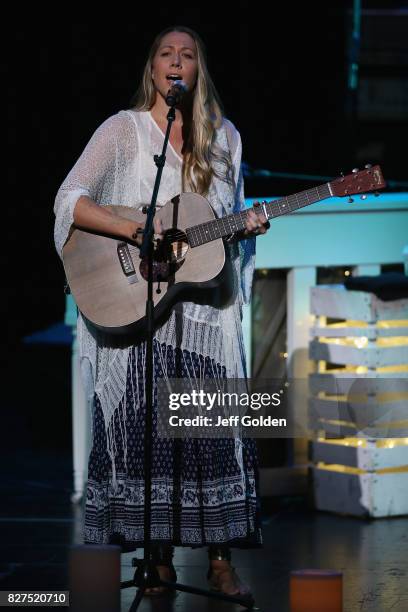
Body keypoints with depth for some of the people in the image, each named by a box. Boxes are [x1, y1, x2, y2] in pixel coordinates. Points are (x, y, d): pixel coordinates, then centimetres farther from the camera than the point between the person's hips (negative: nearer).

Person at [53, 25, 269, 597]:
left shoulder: (224, 137, 12)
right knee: (146, 427, -4)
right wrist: (136, 231, -18)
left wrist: (246, 226, -3)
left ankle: (221, 558, 3)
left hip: (207, 303, 2)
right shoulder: (122, 129, 1)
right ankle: (159, 559, 5)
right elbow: (68, 201, -8)